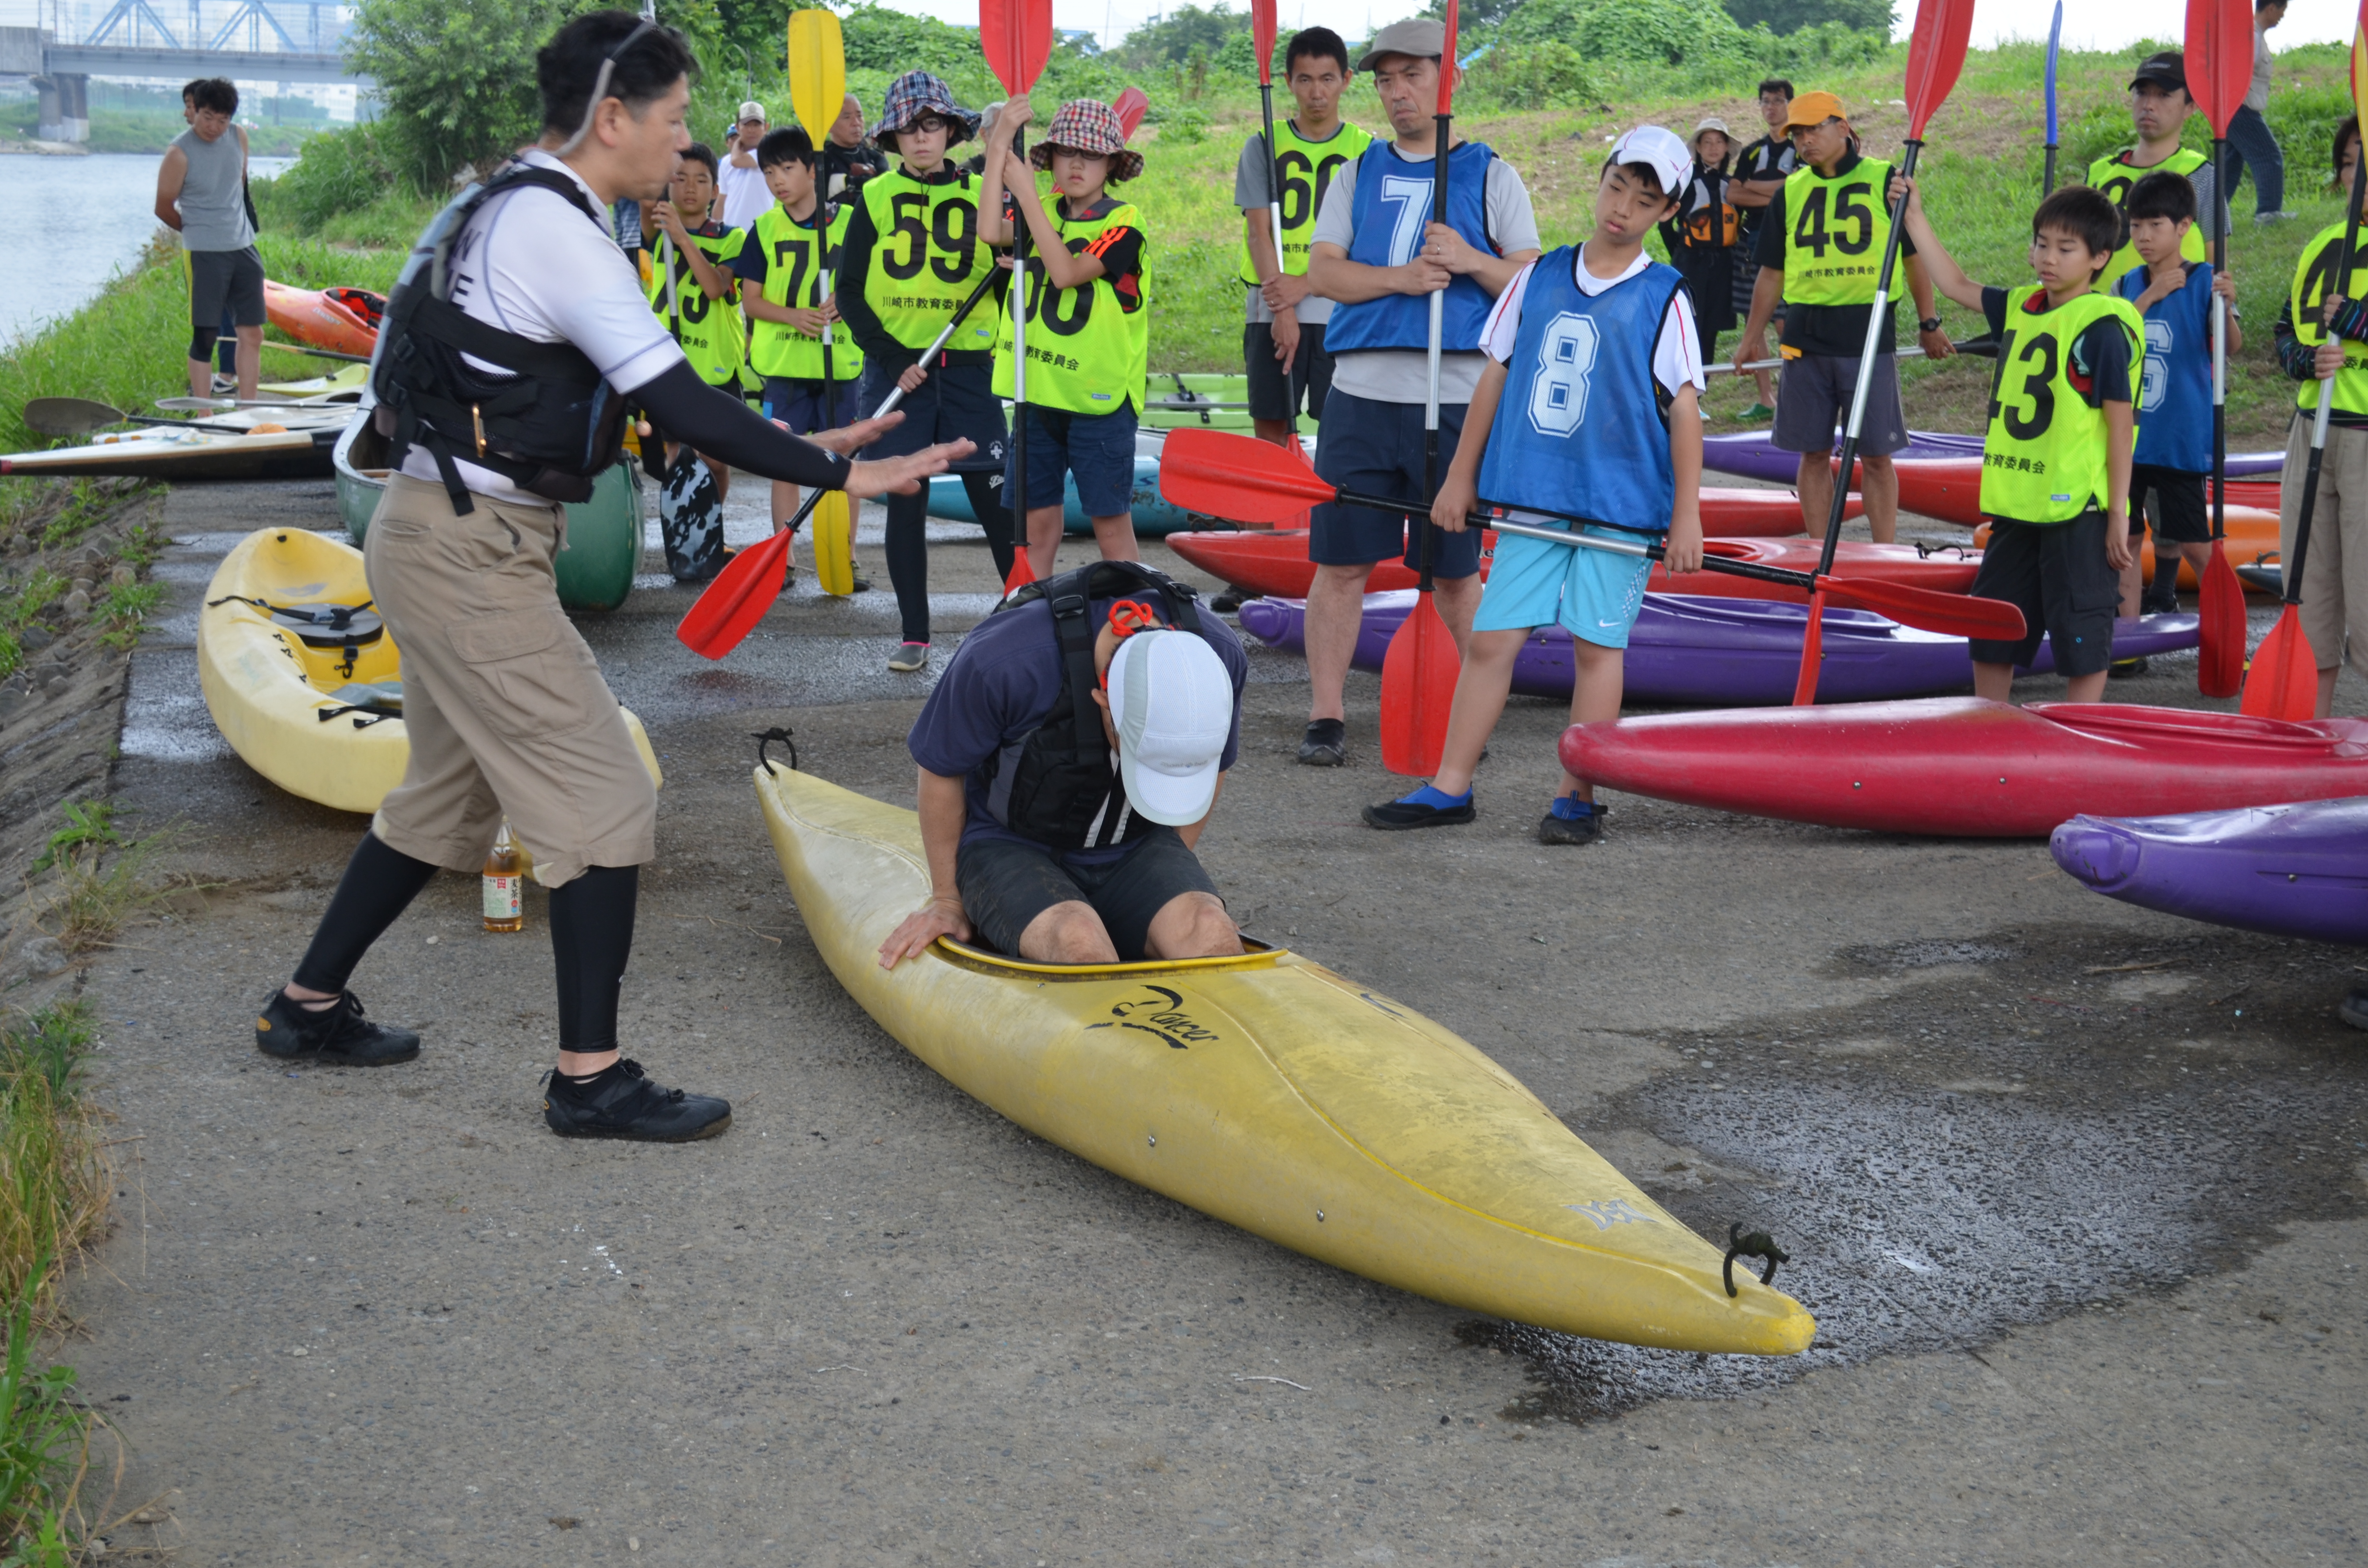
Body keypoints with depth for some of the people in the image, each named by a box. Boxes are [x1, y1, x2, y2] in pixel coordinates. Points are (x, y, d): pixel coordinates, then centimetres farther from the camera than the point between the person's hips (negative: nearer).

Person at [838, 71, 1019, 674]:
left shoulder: (978, 193, 7)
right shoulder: (876, 197, 4)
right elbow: (849, 290, 2)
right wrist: (892, 358, -8)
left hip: (968, 366, 0)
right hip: (896, 368, 0)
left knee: (994, 496, -2)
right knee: (905, 500, 1)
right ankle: (914, 636, 8)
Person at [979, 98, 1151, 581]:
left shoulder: (1123, 222, -7)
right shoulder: (1045, 212, 9)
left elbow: (1067, 272, -21)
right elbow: (991, 232, -11)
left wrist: (1026, 194, -19)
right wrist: (998, 147, -15)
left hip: (1099, 396, -5)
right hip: (1038, 391, 5)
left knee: (1111, 525, -1)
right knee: (1037, 523, 9)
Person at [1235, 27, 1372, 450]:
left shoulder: (1365, 151, 5)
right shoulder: (1263, 146, 6)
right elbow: (1258, 232, -1)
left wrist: (1305, 284, -15)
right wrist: (1283, 312, -12)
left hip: (1341, 311, -1)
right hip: (1272, 309, 1)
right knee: (1270, 427, 1)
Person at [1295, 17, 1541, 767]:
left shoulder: (1490, 175, 7)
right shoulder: (1357, 174, 13)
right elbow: (1322, 271, 3)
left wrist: (1471, 261, -15)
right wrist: (1400, 278, -13)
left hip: (1456, 399, -2)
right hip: (1361, 394, 2)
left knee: (1455, 570, 4)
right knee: (1341, 561, 0)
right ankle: (1326, 716, 7)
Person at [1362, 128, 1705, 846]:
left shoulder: (1665, 298, -2)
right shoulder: (1539, 277, 8)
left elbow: (1684, 408, -4)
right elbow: (1495, 375, 13)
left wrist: (1687, 515, -8)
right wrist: (1461, 477, 12)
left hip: (1622, 502, -3)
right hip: (1533, 497, 3)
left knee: (1596, 642, 1)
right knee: (1491, 637, 3)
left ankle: (1577, 797, 10)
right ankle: (1449, 787, 10)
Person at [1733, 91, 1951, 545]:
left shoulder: (1885, 181, 1)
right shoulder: (1790, 193, 10)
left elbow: (1915, 256, 6)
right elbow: (1772, 272, 16)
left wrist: (1929, 324, 6)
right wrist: (1753, 336, 16)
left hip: (1869, 335, -3)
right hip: (1806, 340, 3)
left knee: (1875, 455, 0)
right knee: (1814, 453, 6)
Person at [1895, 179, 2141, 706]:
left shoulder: (2104, 327, -13)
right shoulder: (2021, 308, 9)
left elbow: (2119, 424, -14)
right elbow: (1956, 285, 23)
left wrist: (2118, 513, -15)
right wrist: (1915, 216, 19)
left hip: (2078, 509, -8)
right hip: (2016, 505, 8)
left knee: (2081, 637, 1)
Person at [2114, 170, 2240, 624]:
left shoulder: (2204, 281, -6)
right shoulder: (2128, 285, 7)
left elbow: (2230, 350, -17)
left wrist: (2226, 309, -36)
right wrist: (2151, 296, -16)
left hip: (2183, 437, -5)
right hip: (2128, 433, 5)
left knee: (2193, 543, -2)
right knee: (2125, 537, 7)